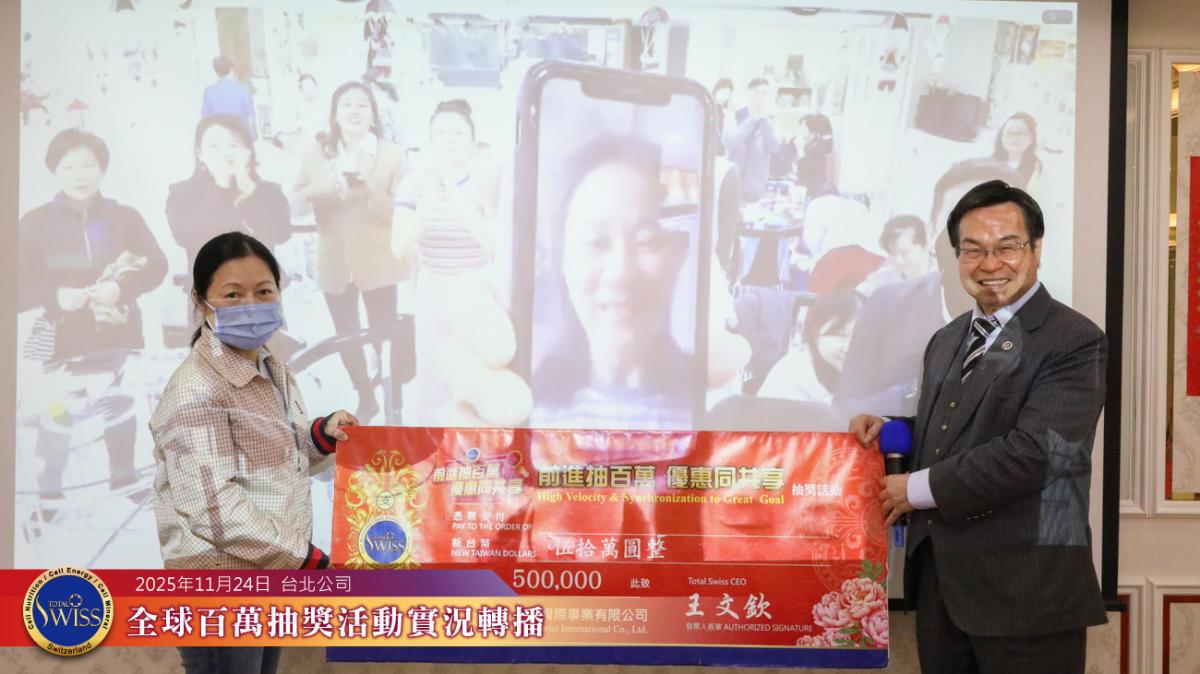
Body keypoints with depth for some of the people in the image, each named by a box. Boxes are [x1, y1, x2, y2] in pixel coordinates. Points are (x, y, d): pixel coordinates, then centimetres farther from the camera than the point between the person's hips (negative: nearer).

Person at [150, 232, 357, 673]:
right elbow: (213, 507, -26)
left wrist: (321, 435, 1)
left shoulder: (272, 370, 8)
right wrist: (308, 559, -20)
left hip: (271, 577, 8)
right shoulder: (197, 391, -20)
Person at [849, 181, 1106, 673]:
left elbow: (1030, 454, -21)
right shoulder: (947, 340, 13)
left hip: (1025, 589, -7)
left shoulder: (1075, 343, -12)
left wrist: (918, 488, -13)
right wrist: (888, 429, 2)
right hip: (940, 578, 7)